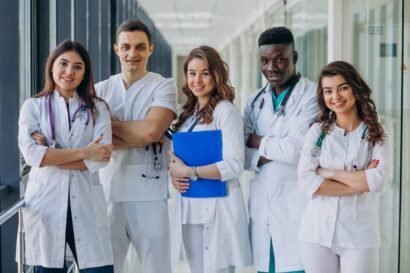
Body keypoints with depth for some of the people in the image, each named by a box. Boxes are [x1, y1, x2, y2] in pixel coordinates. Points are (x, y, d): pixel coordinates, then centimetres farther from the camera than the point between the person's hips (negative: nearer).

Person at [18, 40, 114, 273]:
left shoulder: (98, 108, 8)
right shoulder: (33, 107, 6)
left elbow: (102, 156, -6)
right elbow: (32, 154, -10)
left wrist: (51, 156, -10)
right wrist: (84, 152, -11)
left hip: (86, 204, 1)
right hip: (45, 203, 0)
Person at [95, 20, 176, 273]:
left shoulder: (164, 86, 2)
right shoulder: (101, 90, 10)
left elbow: (151, 130, -14)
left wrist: (108, 122, -3)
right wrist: (141, 137, -10)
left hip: (149, 192, -2)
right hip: (109, 190, 3)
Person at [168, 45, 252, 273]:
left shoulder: (226, 111, -10)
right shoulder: (189, 111, 12)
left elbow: (234, 166, -17)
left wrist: (188, 172, -16)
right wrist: (175, 173, -3)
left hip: (216, 206, -7)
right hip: (189, 206, 7)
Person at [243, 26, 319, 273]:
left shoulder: (313, 95, -6)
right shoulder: (256, 100, 13)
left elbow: (296, 148, -15)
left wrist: (257, 142, 0)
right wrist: (261, 157, -12)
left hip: (297, 205, -5)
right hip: (262, 206, 5)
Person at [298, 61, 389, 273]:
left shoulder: (374, 135, 3)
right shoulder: (317, 131, 2)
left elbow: (378, 181, -11)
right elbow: (307, 182, -9)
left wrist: (330, 173, -10)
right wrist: (361, 181, -10)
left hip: (359, 232, 0)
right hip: (318, 230, 1)